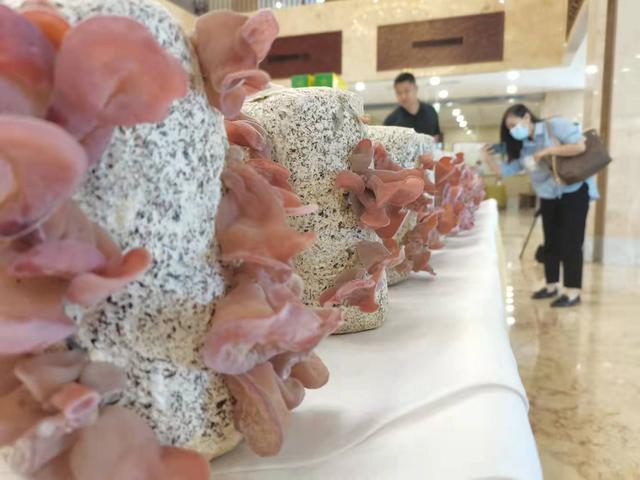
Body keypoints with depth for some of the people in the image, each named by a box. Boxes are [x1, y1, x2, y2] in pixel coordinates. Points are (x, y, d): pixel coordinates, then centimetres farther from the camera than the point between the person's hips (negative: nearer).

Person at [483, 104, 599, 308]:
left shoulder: (555, 125, -13)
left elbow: (580, 146, -22)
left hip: (574, 190, -6)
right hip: (548, 197, 7)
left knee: (570, 242, -5)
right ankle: (552, 285, 23)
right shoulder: (523, 148, 4)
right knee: (551, 242, 11)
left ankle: (573, 291, 2)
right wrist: (488, 160, -15)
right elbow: (504, 171, 2)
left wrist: (547, 151, -22)